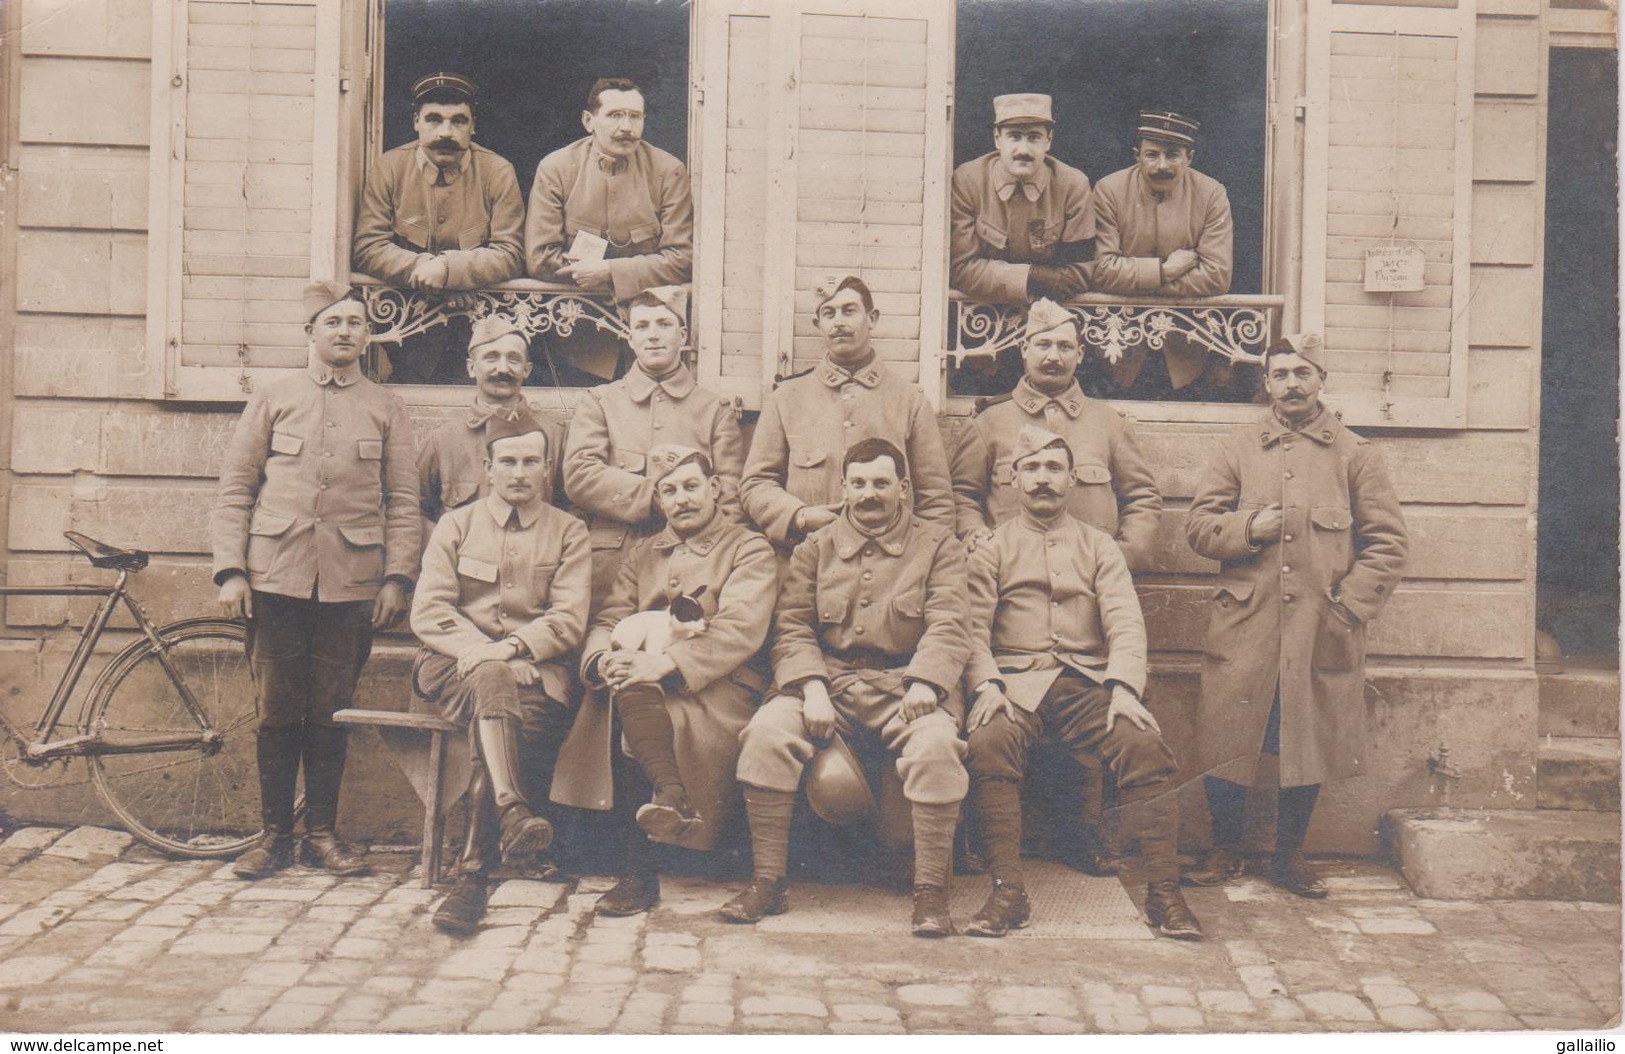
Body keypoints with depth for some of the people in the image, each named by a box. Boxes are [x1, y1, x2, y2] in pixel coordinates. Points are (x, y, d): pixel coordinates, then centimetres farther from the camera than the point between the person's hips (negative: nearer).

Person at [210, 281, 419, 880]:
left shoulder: (387, 411, 9)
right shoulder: (271, 401, 9)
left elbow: (403, 502, 7)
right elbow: (234, 490, 6)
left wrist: (396, 578, -3)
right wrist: (230, 571, -4)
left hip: (351, 583, 0)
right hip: (275, 578, 0)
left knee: (331, 713, 6)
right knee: (277, 711, 4)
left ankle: (322, 834, 17)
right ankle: (275, 834, 15)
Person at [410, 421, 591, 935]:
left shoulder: (568, 532, 12)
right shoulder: (455, 525, 15)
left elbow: (568, 620, 0)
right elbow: (427, 611, 2)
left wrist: (511, 647, -17)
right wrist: (479, 649, -15)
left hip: (534, 666, 0)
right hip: (455, 660, 0)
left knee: (500, 705, -34)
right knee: (491, 681, -36)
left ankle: (470, 869, -32)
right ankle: (513, 812, -55)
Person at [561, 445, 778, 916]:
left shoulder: (750, 550, 6)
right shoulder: (642, 554, 24)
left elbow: (739, 631, -10)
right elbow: (608, 620, 12)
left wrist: (666, 663, -24)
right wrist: (604, 659, -13)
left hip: (716, 686, -5)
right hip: (642, 681, 5)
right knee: (625, 692, -30)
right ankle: (672, 797, -35)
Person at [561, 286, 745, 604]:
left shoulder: (715, 409, 13)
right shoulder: (599, 402, 14)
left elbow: (731, 503, 7)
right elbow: (578, 476, -2)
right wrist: (658, 496, -11)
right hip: (613, 564, 0)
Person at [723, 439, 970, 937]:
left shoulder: (938, 545, 10)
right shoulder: (815, 549, 15)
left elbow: (947, 627, -2)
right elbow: (792, 628, 5)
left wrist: (923, 684, -21)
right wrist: (812, 688, -13)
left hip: (904, 685, -2)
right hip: (829, 680, 2)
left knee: (936, 744, -33)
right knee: (766, 731, -26)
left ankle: (931, 892, -21)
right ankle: (767, 882, -15)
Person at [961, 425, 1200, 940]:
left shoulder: (1099, 546, 16)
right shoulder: (992, 548, 12)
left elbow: (1125, 622, 4)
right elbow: (974, 627, 2)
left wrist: (1124, 687, -15)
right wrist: (986, 685, -17)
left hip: (1087, 680, 1)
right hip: (1016, 681, -1)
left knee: (1146, 744, -27)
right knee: (988, 741, -33)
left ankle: (1164, 892, -16)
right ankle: (1008, 891, -27)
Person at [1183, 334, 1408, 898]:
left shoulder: (1356, 454, 6)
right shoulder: (1238, 446, 9)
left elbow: (1388, 543, 5)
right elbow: (1197, 524, 7)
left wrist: (1348, 606, -5)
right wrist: (1249, 527, -12)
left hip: (1321, 633, 0)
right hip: (1243, 626, 0)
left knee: (1309, 744, 7)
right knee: (1225, 743, 2)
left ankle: (1289, 856, 24)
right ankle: (1225, 850, 20)